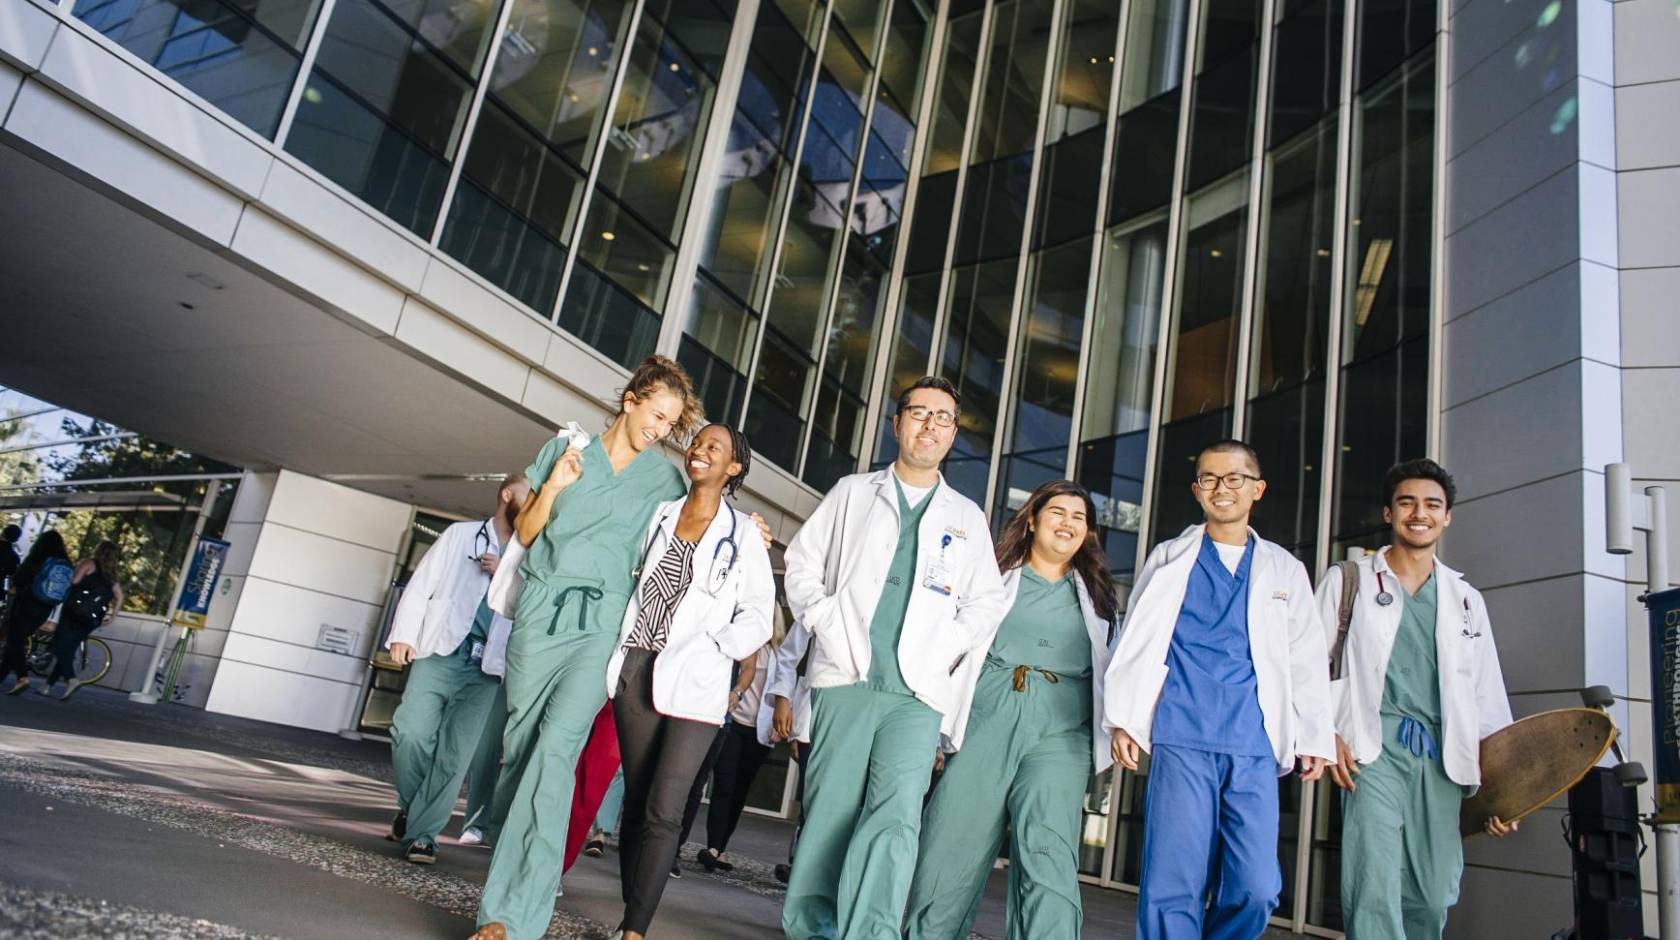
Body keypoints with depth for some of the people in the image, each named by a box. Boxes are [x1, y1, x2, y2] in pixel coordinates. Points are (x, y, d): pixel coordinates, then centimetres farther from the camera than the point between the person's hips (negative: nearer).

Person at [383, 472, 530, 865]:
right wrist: (403, 634, -3)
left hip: (487, 667, 1)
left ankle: (421, 832, 4)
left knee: (457, 752, -8)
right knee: (411, 731, -13)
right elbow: (422, 584, 7)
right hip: (441, 651, -1)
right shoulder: (461, 535, 12)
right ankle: (410, 808, 13)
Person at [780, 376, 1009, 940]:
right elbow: (802, 563, 10)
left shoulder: (967, 517, 16)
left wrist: (946, 650, -2)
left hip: (918, 693, 0)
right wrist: (826, 623, -3)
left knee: (896, 817, -15)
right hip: (846, 680, 0)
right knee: (829, 814, 2)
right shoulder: (853, 494, 14)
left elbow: (987, 602, 14)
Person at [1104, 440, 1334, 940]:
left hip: (1255, 746, 2)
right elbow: (1133, 641, 10)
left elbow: (1307, 660, 14)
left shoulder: (1285, 570, 16)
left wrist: (1315, 738, 7)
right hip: (1182, 739, -1)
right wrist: (1123, 719, 1)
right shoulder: (1169, 559, 12)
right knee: (1173, 887, -4)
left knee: (1257, 889, -4)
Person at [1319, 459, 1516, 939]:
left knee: (1433, 898, 6)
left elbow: (1487, 693, 16)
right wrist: (1327, 734, -8)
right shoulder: (1348, 580, 7)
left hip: (1441, 757, 4)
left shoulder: (1466, 599, 17)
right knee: (1375, 892, -13)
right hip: (1374, 749, -4)